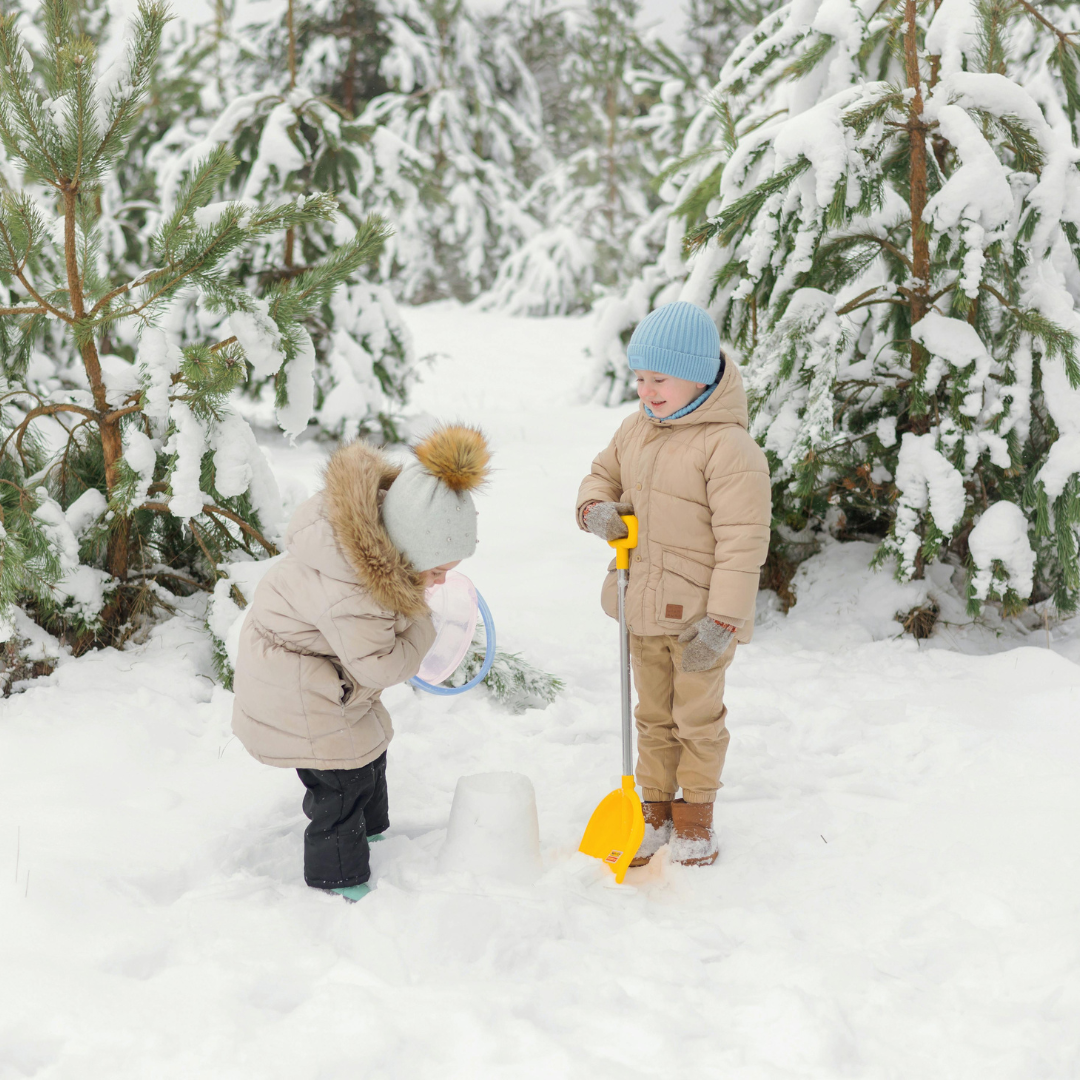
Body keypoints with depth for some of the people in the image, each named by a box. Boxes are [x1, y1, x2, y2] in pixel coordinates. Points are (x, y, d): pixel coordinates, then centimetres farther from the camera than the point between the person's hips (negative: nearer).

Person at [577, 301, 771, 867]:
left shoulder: (729, 448, -20)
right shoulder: (635, 428, 3)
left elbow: (743, 542, -21)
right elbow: (603, 473, 21)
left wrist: (722, 620, -22)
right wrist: (595, 508, -5)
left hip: (698, 616, -6)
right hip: (641, 608, 6)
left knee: (698, 718, 12)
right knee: (652, 716, 19)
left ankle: (695, 814, 31)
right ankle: (655, 809, 34)